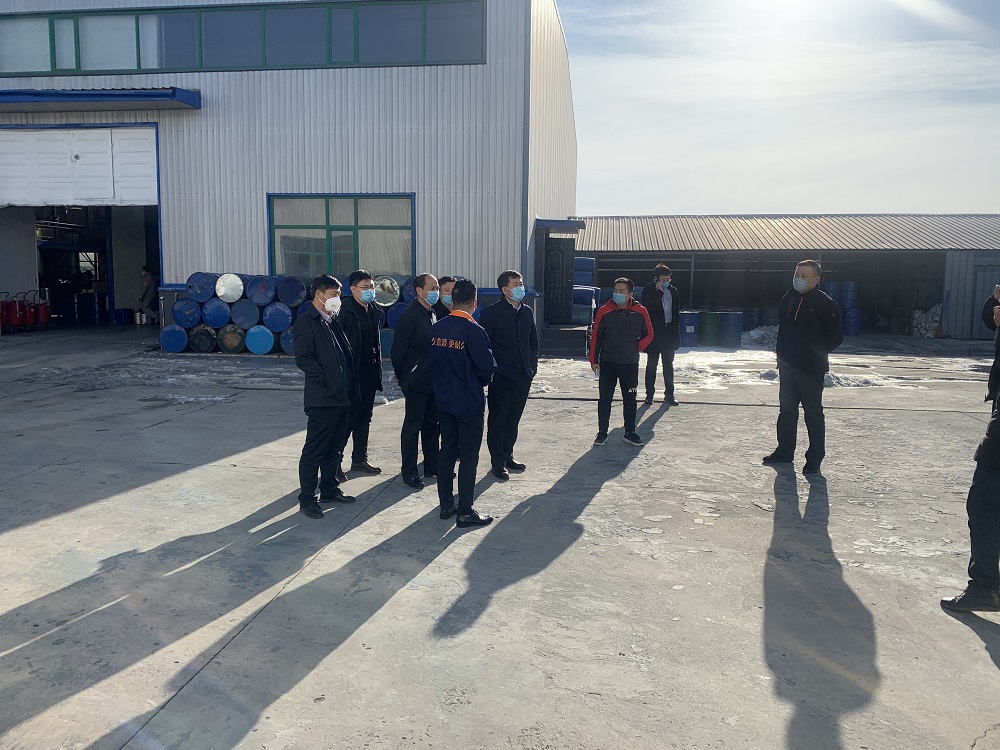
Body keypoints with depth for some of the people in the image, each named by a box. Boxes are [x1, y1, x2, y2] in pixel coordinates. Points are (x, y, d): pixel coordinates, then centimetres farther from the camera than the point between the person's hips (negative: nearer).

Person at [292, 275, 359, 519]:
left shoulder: (332, 321, 17)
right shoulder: (306, 321, -9)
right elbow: (303, 359, -18)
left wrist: (349, 386, 10)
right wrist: (326, 380, -17)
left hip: (342, 396, 8)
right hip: (322, 398, -8)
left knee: (335, 447, 17)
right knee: (314, 450, 0)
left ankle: (330, 489, 29)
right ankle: (306, 498, 10)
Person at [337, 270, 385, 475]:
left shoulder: (375, 311, 10)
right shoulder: (345, 312, -13)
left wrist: (378, 369, 14)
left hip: (370, 372, 7)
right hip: (352, 373, -7)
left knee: (364, 417, 14)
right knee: (349, 418, -2)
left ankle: (360, 458, 25)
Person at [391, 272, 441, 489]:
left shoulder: (433, 313, 11)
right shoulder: (409, 316, -15)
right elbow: (398, 349, -14)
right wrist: (402, 377, -6)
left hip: (433, 380, 8)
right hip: (416, 382, -8)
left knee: (432, 424, 16)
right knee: (412, 426, 1)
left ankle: (432, 466, 27)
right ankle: (409, 472, 11)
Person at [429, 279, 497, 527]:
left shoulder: (436, 328, -2)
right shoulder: (474, 331, -19)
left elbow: (431, 361, 7)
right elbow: (487, 367, -15)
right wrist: (482, 381, 6)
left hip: (444, 400, 6)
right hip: (470, 402, -6)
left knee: (447, 451, 16)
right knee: (469, 456, 2)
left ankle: (446, 505, 24)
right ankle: (465, 512, 7)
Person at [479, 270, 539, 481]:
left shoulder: (527, 312, 11)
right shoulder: (491, 312, -8)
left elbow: (533, 342, 18)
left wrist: (532, 366, 10)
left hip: (523, 376, 6)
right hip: (502, 376, -6)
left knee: (513, 420, 15)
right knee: (497, 420, 3)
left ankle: (507, 455, 29)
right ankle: (498, 462, 12)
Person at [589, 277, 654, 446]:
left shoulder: (640, 312, -3)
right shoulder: (604, 311, -6)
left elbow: (648, 335, 10)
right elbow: (596, 337, -1)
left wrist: (636, 349, -1)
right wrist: (594, 360, -2)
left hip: (630, 364, 1)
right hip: (607, 363, -1)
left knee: (630, 399, 10)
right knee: (604, 399, 3)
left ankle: (630, 433, 21)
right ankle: (602, 432, 14)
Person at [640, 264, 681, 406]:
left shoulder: (672, 290, 7)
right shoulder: (648, 290, -6)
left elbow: (676, 312, 12)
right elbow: (648, 308, -20)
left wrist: (676, 330, 6)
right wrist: (659, 292, -22)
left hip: (669, 332, 4)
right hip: (654, 333, -4)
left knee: (668, 364, 9)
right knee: (651, 365, 3)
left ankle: (669, 395, 16)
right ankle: (649, 394, 10)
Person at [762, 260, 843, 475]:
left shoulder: (824, 303, -11)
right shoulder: (788, 299, 9)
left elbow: (837, 336, -8)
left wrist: (817, 353, -6)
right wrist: (782, 352, 12)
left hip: (811, 369, -7)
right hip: (787, 366, 7)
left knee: (813, 413, 1)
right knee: (786, 409, 15)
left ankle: (815, 458, 11)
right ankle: (784, 451, 28)